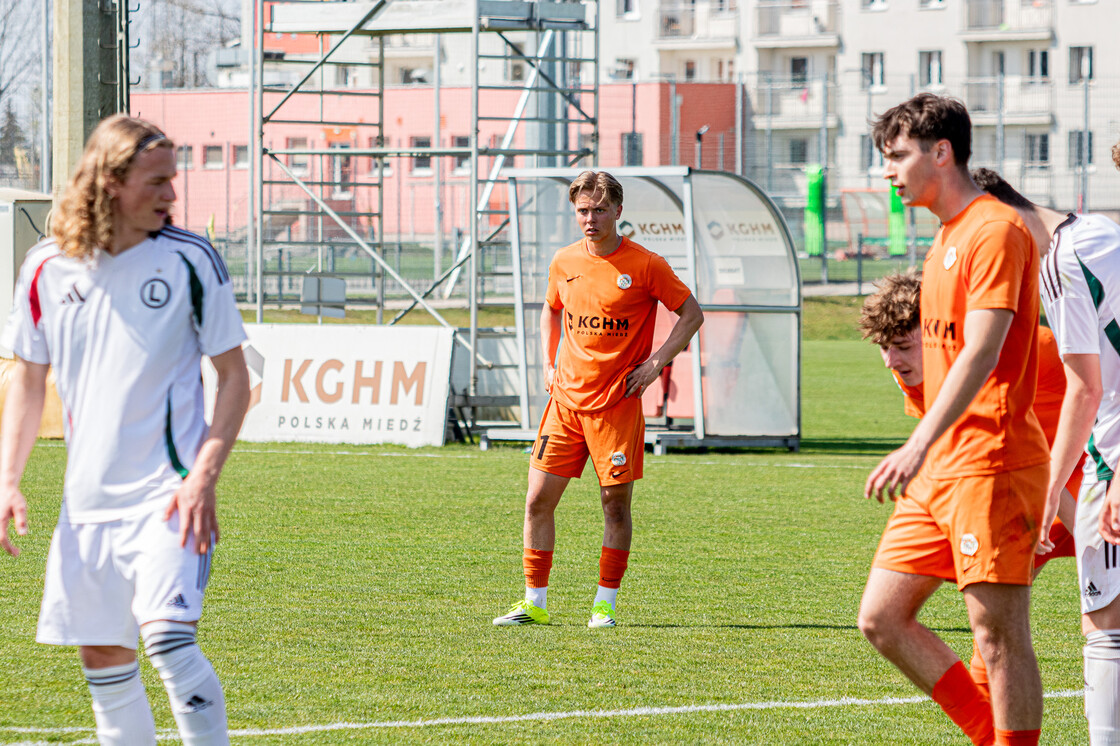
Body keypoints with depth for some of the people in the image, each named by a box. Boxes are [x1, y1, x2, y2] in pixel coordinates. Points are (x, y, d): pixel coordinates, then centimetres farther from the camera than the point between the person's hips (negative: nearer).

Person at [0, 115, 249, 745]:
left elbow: (234, 376, -1)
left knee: (168, 636, -21)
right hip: (88, 500, 4)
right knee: (103, 661, 7)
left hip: (168, 493, -4)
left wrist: (205, 476, -12)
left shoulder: (190, 259, -4)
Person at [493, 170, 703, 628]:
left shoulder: (645, 265, -6)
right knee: (538, 500, -1)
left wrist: (656, 362, -7)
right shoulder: (565, 263, 7)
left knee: (616, 503, -1)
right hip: (566, 400, 4)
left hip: (616, 403, -4)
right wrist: (549, 363, 13)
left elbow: (692, 314, 1)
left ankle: (605, 604, 10)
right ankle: (534, 603, 7)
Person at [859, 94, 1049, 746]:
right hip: (940, 471, 10)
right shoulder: (950, 235, 19)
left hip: (989, 466, -10)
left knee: (1000, 632, -6)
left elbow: (981, 354, -22)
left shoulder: (996, 231, -11)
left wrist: (920, 446, -30)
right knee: (882, 619, 7)